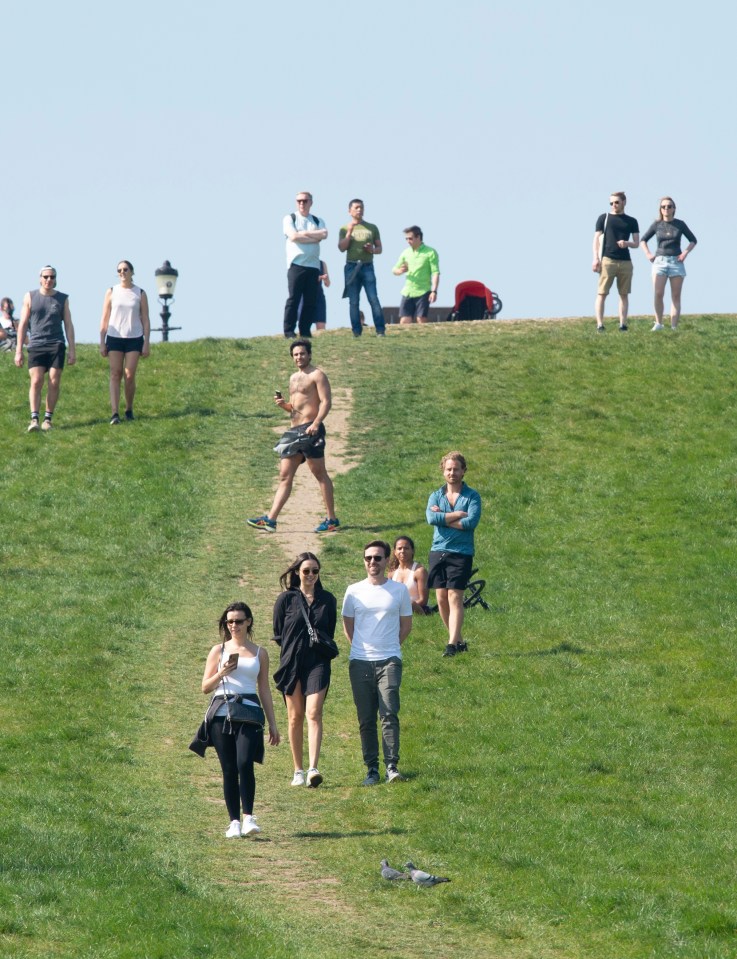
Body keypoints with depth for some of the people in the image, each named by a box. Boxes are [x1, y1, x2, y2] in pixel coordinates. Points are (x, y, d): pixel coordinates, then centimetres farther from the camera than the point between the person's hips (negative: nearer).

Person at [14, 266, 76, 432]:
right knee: (36, 382, -13)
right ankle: (34, 419, -18)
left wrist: (72, 350, 5)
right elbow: (22, 325, 8)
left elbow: (68, 325, 11)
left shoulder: (62, 299, 10)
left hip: (56, 346, 1)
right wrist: (19, 351, 2)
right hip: (36, 346, -1)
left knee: (54, 383, -4)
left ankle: (48, 419, 3)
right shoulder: (30, 297, 8)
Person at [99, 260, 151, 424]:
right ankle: (115, 413, -12)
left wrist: (147, 343, 0)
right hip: (114, 337, 0)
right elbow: (105, 319, 7)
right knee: (115, 375, -6)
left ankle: (129, 409, 14)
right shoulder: (112, 292, 5)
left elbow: (145, 319, 7)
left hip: (134, 338, 0)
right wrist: (102, 342, 1)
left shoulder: (140, 294, 5)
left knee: (129, 376, -4)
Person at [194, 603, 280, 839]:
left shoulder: (259, 653, 12)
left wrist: (273, 724, 15)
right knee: (229, 769, -1)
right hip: (222, 714, 1)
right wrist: (222, 673, -10)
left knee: (245, 763, -19)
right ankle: (234, 821, 3)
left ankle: (248, 817, -18)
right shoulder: (219, 651, 10)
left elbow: (264, 690, 17)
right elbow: (205, 686, 9)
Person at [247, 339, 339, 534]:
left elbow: (326, 401, -14)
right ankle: (270, 519, 3)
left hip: (310, 429, -9)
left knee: (320, 474, -5)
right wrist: (283, 404, 6)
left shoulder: (317, 375, -4)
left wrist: (316, 423, -27)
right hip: (295, 430, 9)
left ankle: (331, 519, -1)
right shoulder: (294, 378, 22)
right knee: (285, 475, 5)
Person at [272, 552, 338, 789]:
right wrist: (293, 649, 4)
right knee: (295, 716, 4)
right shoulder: (286, 599, 3)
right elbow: (278, 634, 8)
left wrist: (323, 646, 7)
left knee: (313, 713, -14)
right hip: (292, 662, 0)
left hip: (318, 662, 0)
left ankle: (313, 769, -24)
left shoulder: (327, 600, 9)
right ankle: (298, 771, 12)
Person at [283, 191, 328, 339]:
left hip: (313, 264, 4)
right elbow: (293, 236, -9)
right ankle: (289, 331, -6)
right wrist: (314, 237, -5)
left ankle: (305, 332, 5)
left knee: (310, 300, 1)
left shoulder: (317, 221, 17)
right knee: (293, 298, -7)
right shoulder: (290, 219, 7)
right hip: (296, 264, -4)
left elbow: (324, 234, -3)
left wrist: (303, 233, -8)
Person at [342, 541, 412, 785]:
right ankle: (371, 768, 7)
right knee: (366, 719, 2)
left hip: (389, 661, -2)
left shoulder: (399, 590, 5)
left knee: (389, 714, -13)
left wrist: (389, 647, 10)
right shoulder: (354, 591, 7)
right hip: (360, 662, 2)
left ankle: (392, 766, -16)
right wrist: (361, 647, 11)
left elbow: (406, 625, 14)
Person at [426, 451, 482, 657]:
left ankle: (453, 644, -17)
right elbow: (431, 518, -7)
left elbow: (472, 522, -14)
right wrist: (458, 514, -10)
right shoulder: (436, 496, 12)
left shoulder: (472, 496, 2)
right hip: (438, 551, 4)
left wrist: (443, 518, -8)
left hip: (461, 553, -4)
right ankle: (459, 640, 15)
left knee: (455, 597, -12)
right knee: (441, 599, 3)